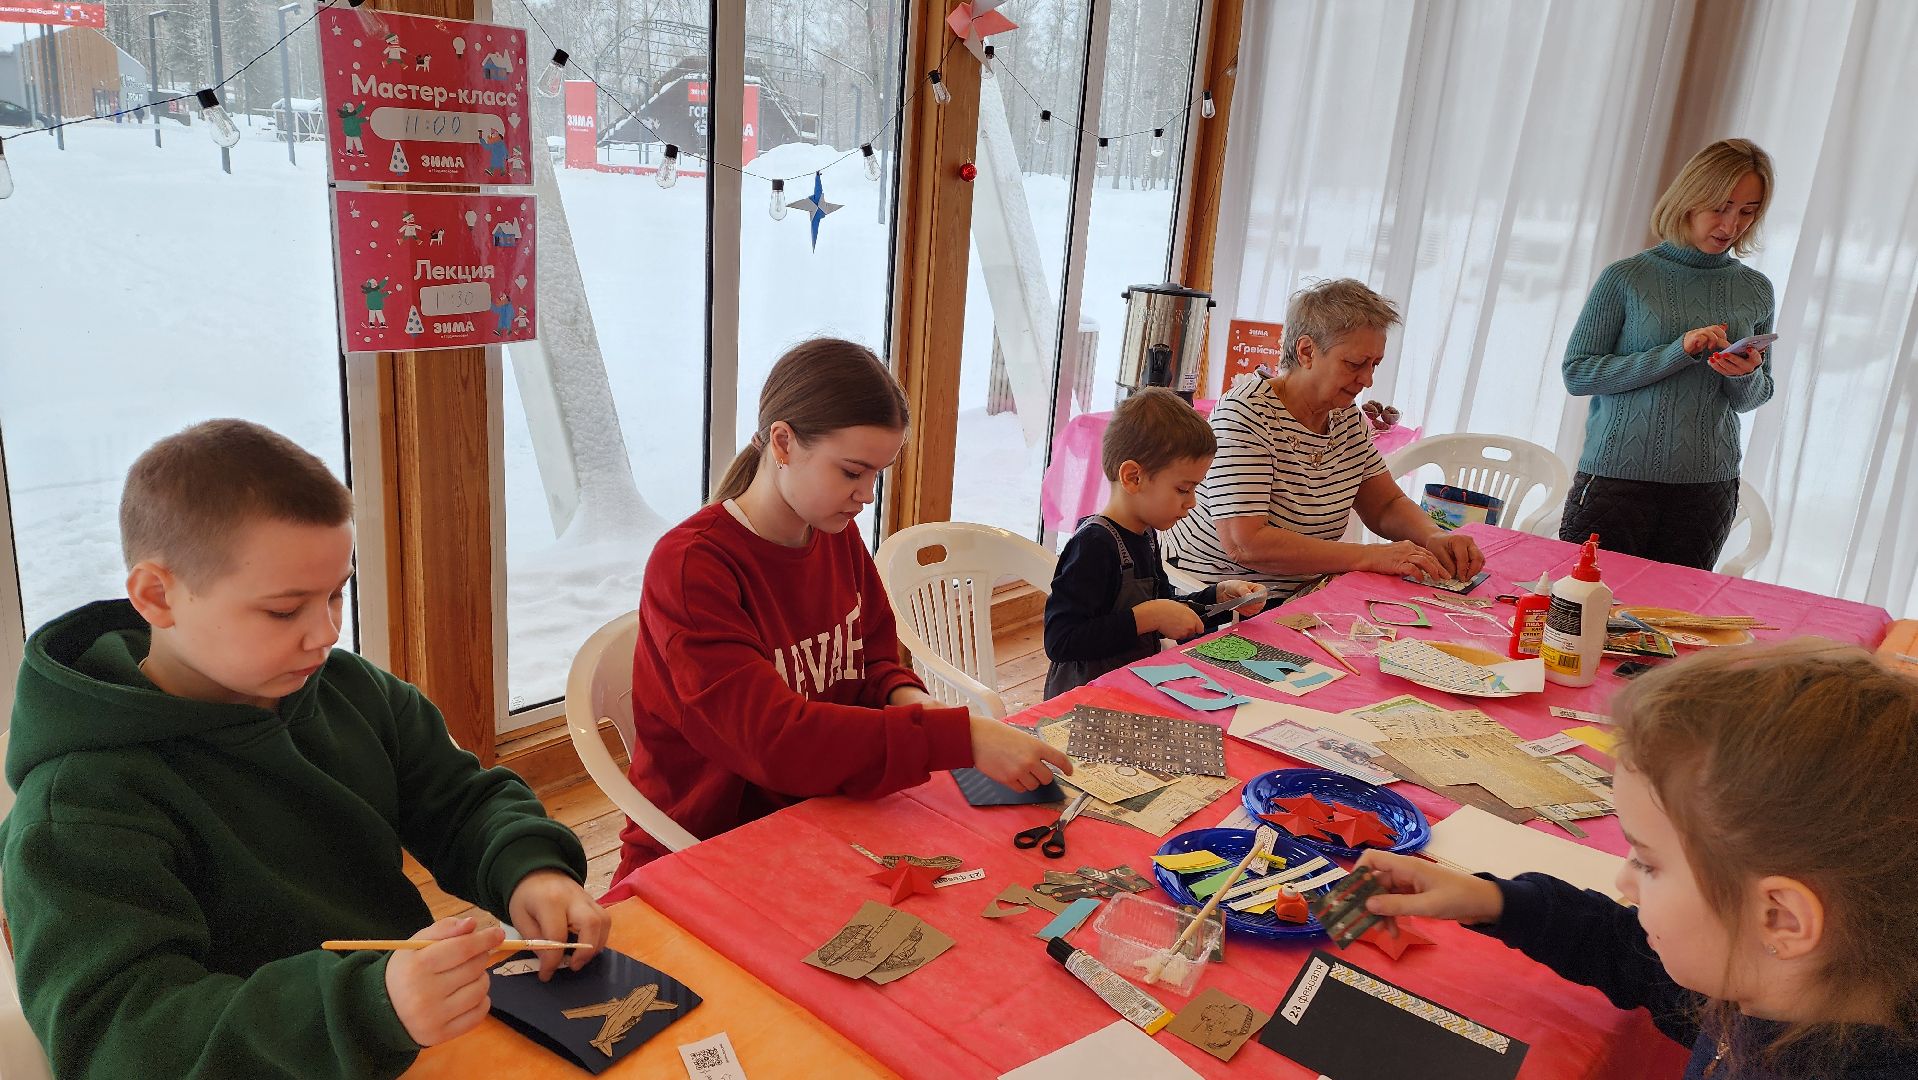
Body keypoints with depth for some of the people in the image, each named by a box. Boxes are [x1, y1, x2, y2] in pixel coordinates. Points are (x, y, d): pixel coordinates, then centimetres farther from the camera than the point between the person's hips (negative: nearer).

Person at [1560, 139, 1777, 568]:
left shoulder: (1755, 290, 8)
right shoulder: (1627, 278, -4)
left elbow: (1752, 399, 14)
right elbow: (1576, 373, -9)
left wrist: (1747, 375, -9)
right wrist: (1677, 353, -17)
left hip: (1707, 488, 4)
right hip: (1616, 479, -3)